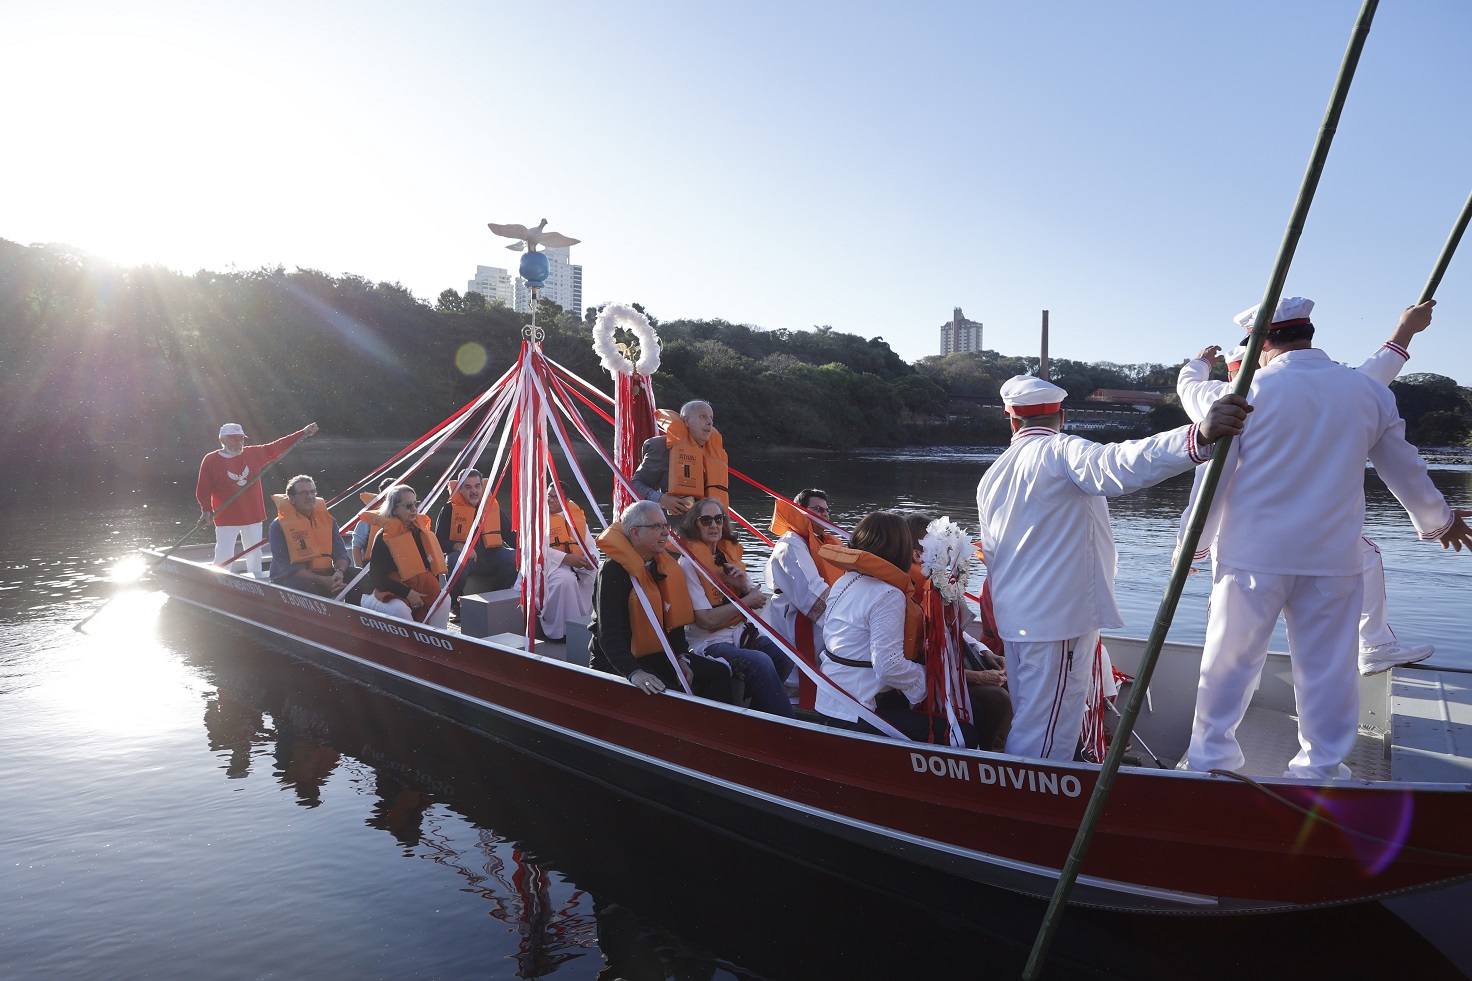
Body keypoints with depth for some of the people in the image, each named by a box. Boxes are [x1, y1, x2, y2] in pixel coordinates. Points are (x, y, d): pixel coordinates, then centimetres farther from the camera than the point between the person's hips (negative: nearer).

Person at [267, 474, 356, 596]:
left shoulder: (326, 519, 6)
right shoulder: (279, 525, -9)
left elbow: (340, 552, 3)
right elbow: (286, 567, -15)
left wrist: (340, 572, -22)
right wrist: (321, 580, -26)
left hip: (324, 574, 5)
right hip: (291, 579, -5)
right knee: (305, 586, -38)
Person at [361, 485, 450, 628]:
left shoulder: (420, 531, 8)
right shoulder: (384, 537, -9)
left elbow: (432, 566, 16)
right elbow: (376, 576, -12)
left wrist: (435, 589, -4)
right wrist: (407, 593, -19)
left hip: (424, 593, 5)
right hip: (393, 594, -5)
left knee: (444, 601, -19)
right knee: (400, 609, -35)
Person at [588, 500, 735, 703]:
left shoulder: (665, 565, 8)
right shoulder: (613, 571, -18)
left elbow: (674, 619, 13)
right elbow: (609, 634, -27)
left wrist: (681, 658, -3)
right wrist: (634, 672, -40)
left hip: (658, 655, 8)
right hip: (616, 662, -8)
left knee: (719, 672, -3)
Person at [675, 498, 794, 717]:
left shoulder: (730, 553, 11)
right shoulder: (689, 563, -11)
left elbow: (756, 600, 14)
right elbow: (705, 620, -18)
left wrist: (744, 585, -8)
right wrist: (746, 601, -11)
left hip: (739, 634, 7)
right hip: (708, 643, -7)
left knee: (784, 657, -18)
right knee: (760, 662, -29)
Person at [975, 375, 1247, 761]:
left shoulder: (991, 477, 13)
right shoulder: (1060, 451, -10)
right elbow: (1119, 465, -32)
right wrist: (1200, 436, -43)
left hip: (1016, 616, 8)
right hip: (1061, 617, -8)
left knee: (1026, 725, 19)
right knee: (1044, 743, -2)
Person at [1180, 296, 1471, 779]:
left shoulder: (1250, 390, -7)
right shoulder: (1369, 392, 5)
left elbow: (1214, 476, -6)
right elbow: (1404, 469, 17)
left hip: (1253, 557, -3)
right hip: (1333, 560, 3)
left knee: (1229, 663, 8)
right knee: (1327, 669, 11)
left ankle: (1211, 758, 18)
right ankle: (1323, 768, 21)